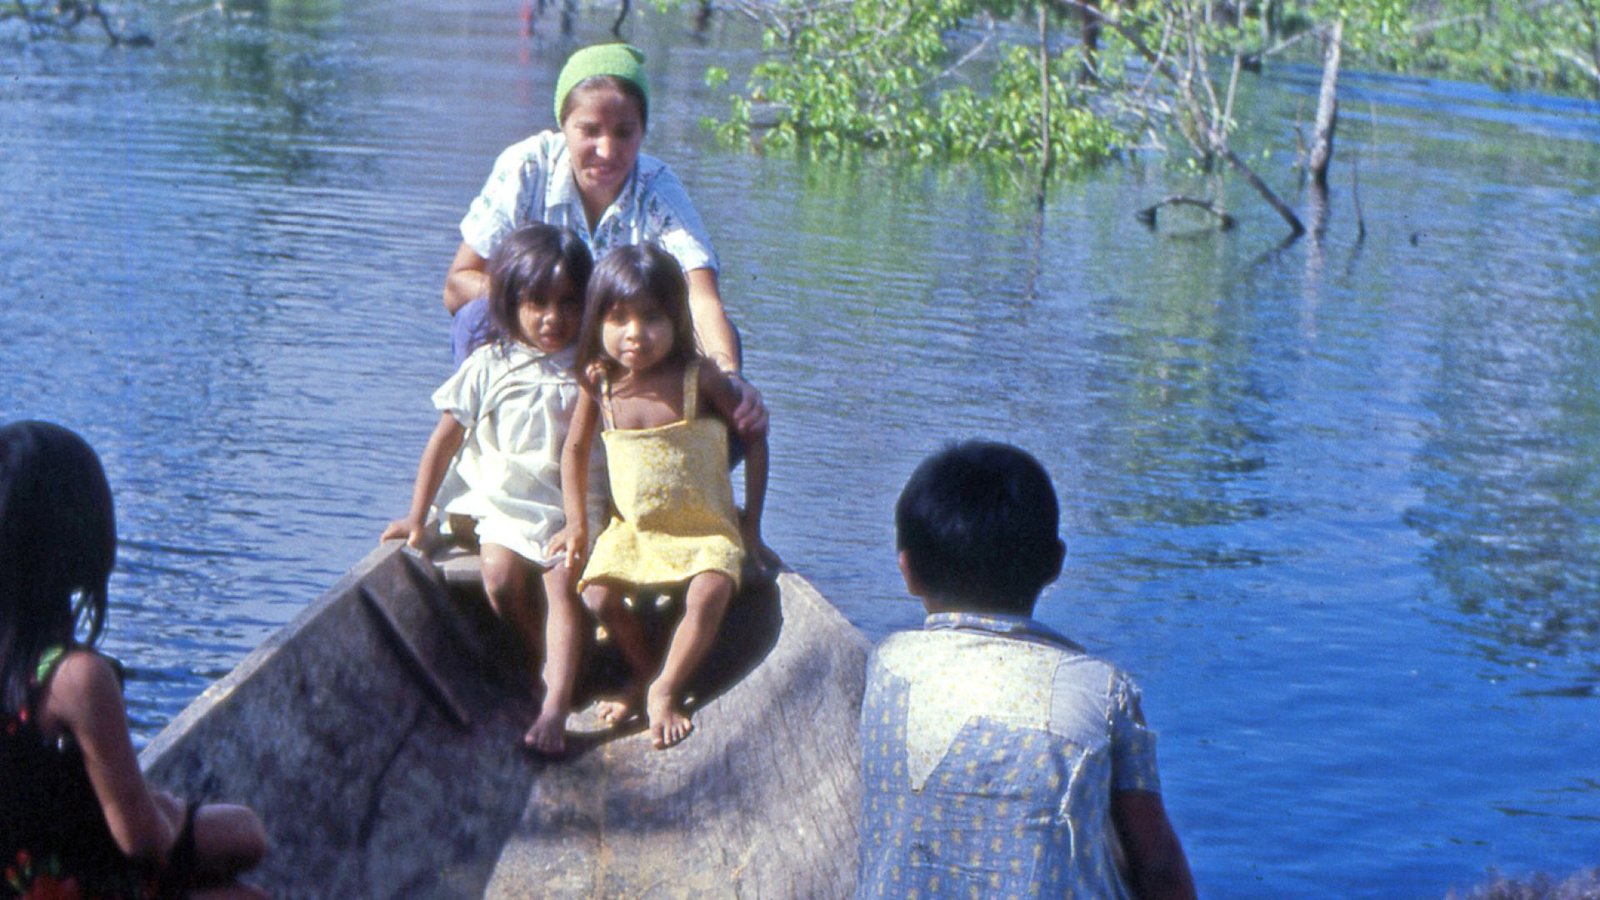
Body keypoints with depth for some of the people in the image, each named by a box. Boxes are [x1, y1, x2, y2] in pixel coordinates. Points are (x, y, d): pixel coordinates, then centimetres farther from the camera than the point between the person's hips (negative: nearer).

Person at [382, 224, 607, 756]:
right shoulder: (489, 367, 2)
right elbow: (445, 440, 5)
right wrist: (417, 518, 4)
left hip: (576, 502, -1)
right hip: (506, 499, 1)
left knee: (564, 580, -24)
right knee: (501, 577, -23)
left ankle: (554, 707, -30)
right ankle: (546, 663, 1)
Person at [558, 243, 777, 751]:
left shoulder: (698, 377, -14)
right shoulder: (599, 384, -6)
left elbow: (755, 437, -4)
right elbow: (575, 450, 10)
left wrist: (752, 526, -3)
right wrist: (575, 522, 3)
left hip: (707, 529, -3)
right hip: (632, 528, 3)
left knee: (708, 595, -29)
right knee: (598, 596, -18)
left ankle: (665, 690, -6)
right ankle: (646, 674, 11)